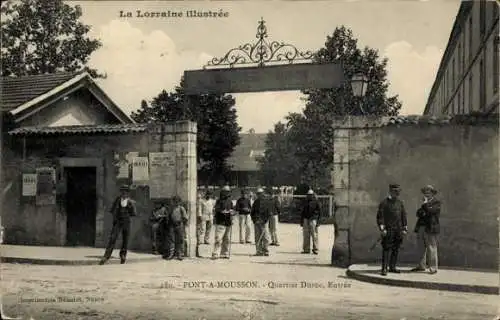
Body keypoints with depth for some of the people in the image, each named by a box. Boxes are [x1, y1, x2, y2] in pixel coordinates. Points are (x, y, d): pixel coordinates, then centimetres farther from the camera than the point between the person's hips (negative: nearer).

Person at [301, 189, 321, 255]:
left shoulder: (316, 202, 2)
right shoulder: (305, 202, 15)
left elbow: (319, 212, 0)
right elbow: (303, 212, 20)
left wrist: (318, 221, -7)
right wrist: (301, 220, 15)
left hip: (313, 220, -4)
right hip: (306, 219, 4)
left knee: (314, 235, -7)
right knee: (306, 235, 3)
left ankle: (315, 249, -3)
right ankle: (306, 249, 7)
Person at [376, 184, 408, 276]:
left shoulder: (400, 203, 13)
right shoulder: (384, 203, -3)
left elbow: (403, 216, 15)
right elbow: (380, 216, -7)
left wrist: (404, 229, 9)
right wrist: (382, 228, -15)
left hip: (398, 230, 5)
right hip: (388, 230, -5)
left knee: (396, 249, 8)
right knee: (386, 249, -6)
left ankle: (392, 267, 17)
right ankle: (384, 269, -5)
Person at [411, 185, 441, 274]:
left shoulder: (437, 203, 1)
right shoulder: (425, 203, 22)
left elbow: (431, 211, -15)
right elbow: (418, 213, 18)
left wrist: (425, 204, -6)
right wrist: (421, 213, -3)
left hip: (431, 228, -7)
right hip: (422, 227, 7)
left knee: (431, 248, -6)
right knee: (422, 248, 8)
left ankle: (433, 268, -3)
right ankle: (421, 266, 15)